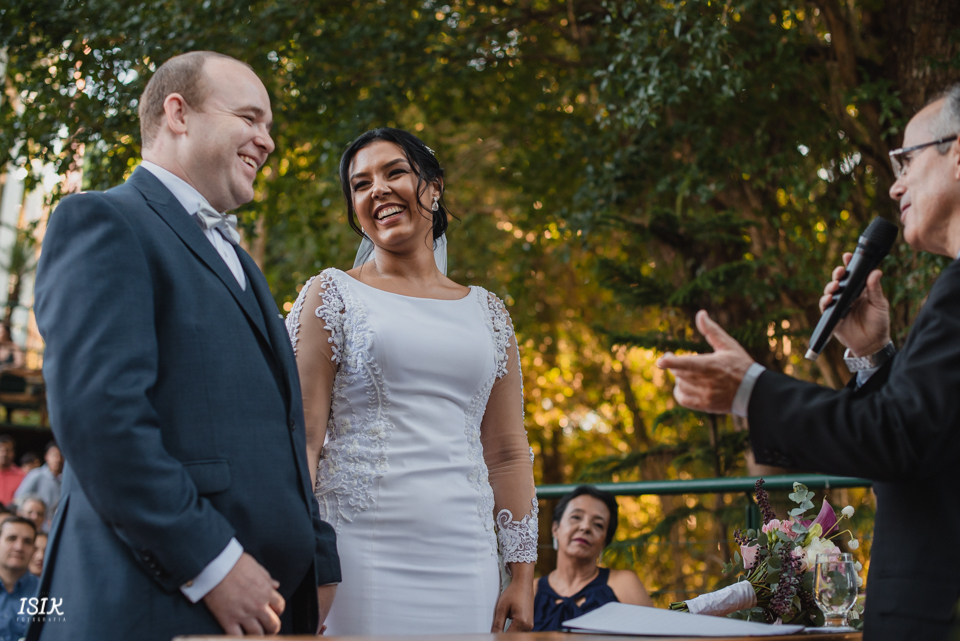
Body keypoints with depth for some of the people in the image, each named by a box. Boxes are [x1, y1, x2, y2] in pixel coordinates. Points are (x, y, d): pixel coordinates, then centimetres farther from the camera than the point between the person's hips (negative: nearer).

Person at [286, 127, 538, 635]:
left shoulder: (486, 313, 14)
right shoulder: (333, 296, 5)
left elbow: (508, 453, 14)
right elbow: (301, 437, -2)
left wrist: (522, 575, 8)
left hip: (464, 562, 3)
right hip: (361, 555, -3)